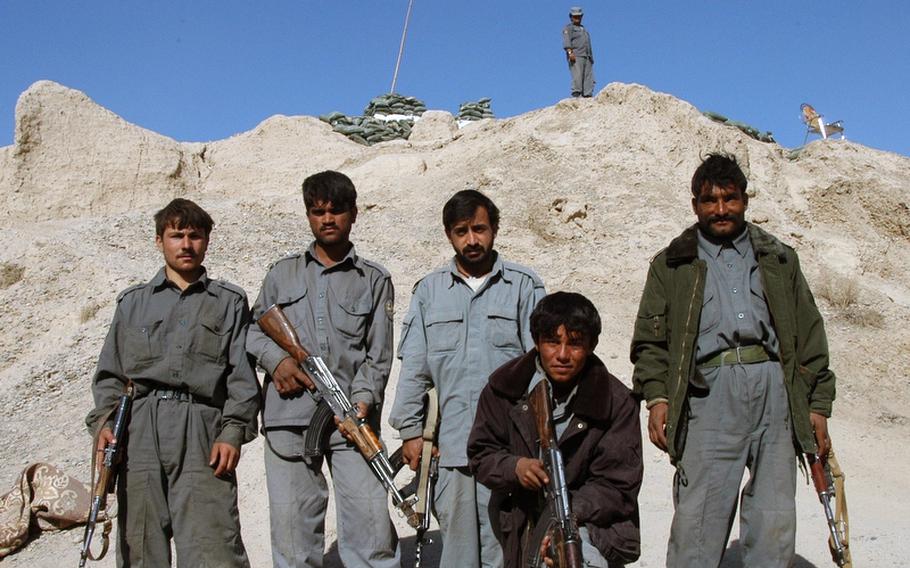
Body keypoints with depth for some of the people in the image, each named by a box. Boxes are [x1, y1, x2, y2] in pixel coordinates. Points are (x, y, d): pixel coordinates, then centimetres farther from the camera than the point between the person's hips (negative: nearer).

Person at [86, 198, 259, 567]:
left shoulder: (229, 301, 15)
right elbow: (109, 374, 18)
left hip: (203, 434, -2)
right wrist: (104, 420, 1)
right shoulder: (132, 302, 20)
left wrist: (233, 432, -6)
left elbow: (243, 375, 6)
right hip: (140, 433, 2)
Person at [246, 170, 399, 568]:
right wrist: (276, 358, -4)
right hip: (289, 416, 2)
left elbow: (378, 354, 6)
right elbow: (255, 328, 17)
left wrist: (363, 399, -10)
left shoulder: (374, 280, 12)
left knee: (371, 519, -10)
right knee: (292, 521, 3)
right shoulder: (282, 274, 18)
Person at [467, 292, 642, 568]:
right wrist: (515, 467, -20)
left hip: (590, 522, -3)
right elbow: (481, 454, 1)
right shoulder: (505, 387, -4)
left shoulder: (616, 402, -10)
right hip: (521, 526, 3)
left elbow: (617, 486, -10)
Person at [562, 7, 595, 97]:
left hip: (587, 56, 7)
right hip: (575, 56, -7)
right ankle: (576, 95, -26)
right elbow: (566, 41, -9)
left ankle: (588, 96, -11)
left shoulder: (583, 29, 31)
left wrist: (591, 58, 20)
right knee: (577, 76, -20)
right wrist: (570, 52, -25)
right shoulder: (568, 28, 8)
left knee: (589, 79, -5)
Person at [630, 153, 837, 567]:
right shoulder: (673, 265, 17)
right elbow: (651, 339, 9)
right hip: (709, 393, -2)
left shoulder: (779, 260, 22)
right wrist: (656, 395, -6)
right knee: (698, 521, -6)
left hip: (775, 390, 2)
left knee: (775, 521, 2)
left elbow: (810, 337, 18)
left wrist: (817, 406, 9)